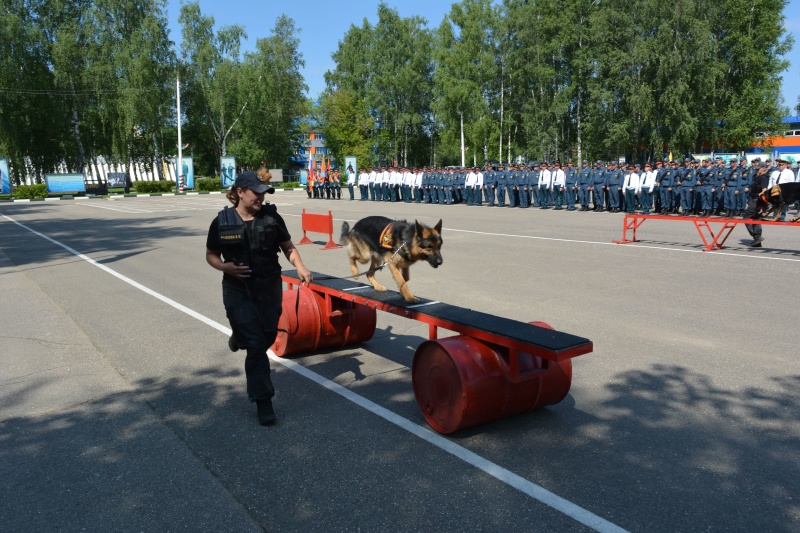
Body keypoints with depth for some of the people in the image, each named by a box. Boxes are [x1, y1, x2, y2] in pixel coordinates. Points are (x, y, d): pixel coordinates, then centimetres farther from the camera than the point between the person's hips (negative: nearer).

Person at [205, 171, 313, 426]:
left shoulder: (271, 217, -3)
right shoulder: (222, 222, -6)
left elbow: (288, 247, 4)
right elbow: (211, 255, 5)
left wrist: (300, 267, -14)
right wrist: (225, 266, -16)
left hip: (270, 288, 3)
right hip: (238, 291, -2)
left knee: (269, 337, 15)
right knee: (256, 345, -5)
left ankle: (239, 337, 52)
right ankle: (263, 402, 9)